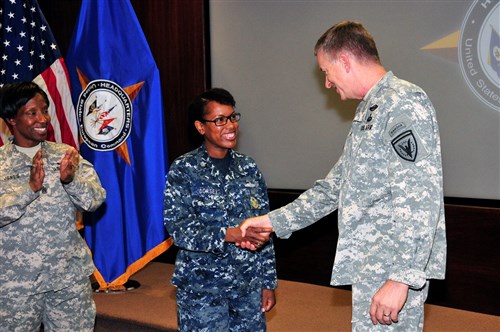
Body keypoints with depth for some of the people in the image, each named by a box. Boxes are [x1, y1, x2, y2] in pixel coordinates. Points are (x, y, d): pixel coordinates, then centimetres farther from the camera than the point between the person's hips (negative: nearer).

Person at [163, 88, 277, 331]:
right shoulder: (183, 170, -6)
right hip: (202, 290, -4)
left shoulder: (248, 168, 7)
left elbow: (264, 230, 9)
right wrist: (230, 234, -27)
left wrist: (268, 282, 8)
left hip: (249, 287, 4)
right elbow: (178, 229, -15)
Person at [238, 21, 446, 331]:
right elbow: (336, 186, 21)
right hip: (372, 266, 9)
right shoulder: (369, 110, 18)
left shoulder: (403, 105, -14)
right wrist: (274, 220, 18)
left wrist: (401, 277, -25)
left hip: (393, 269, -9)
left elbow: (419, 201, -22)